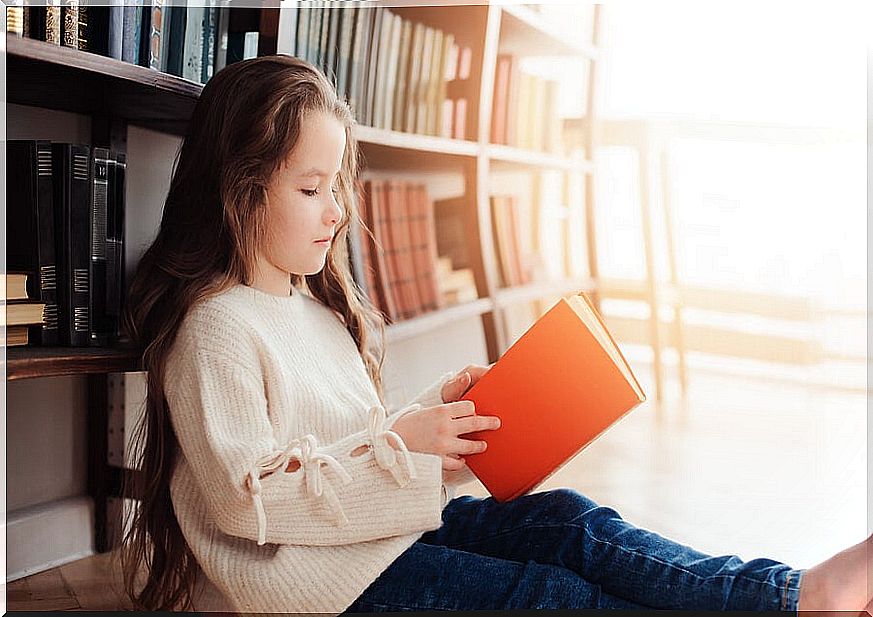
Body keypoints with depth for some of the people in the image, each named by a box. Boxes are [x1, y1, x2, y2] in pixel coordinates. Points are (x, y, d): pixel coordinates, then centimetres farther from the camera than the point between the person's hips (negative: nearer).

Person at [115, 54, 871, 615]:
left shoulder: (316, 304, 13)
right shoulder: (217, 327, -16)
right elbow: (247, 498, -21)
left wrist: (433, 411, -1)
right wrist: (398, 443, -22)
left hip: (388, 524, 8)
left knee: (567, 519, -11)